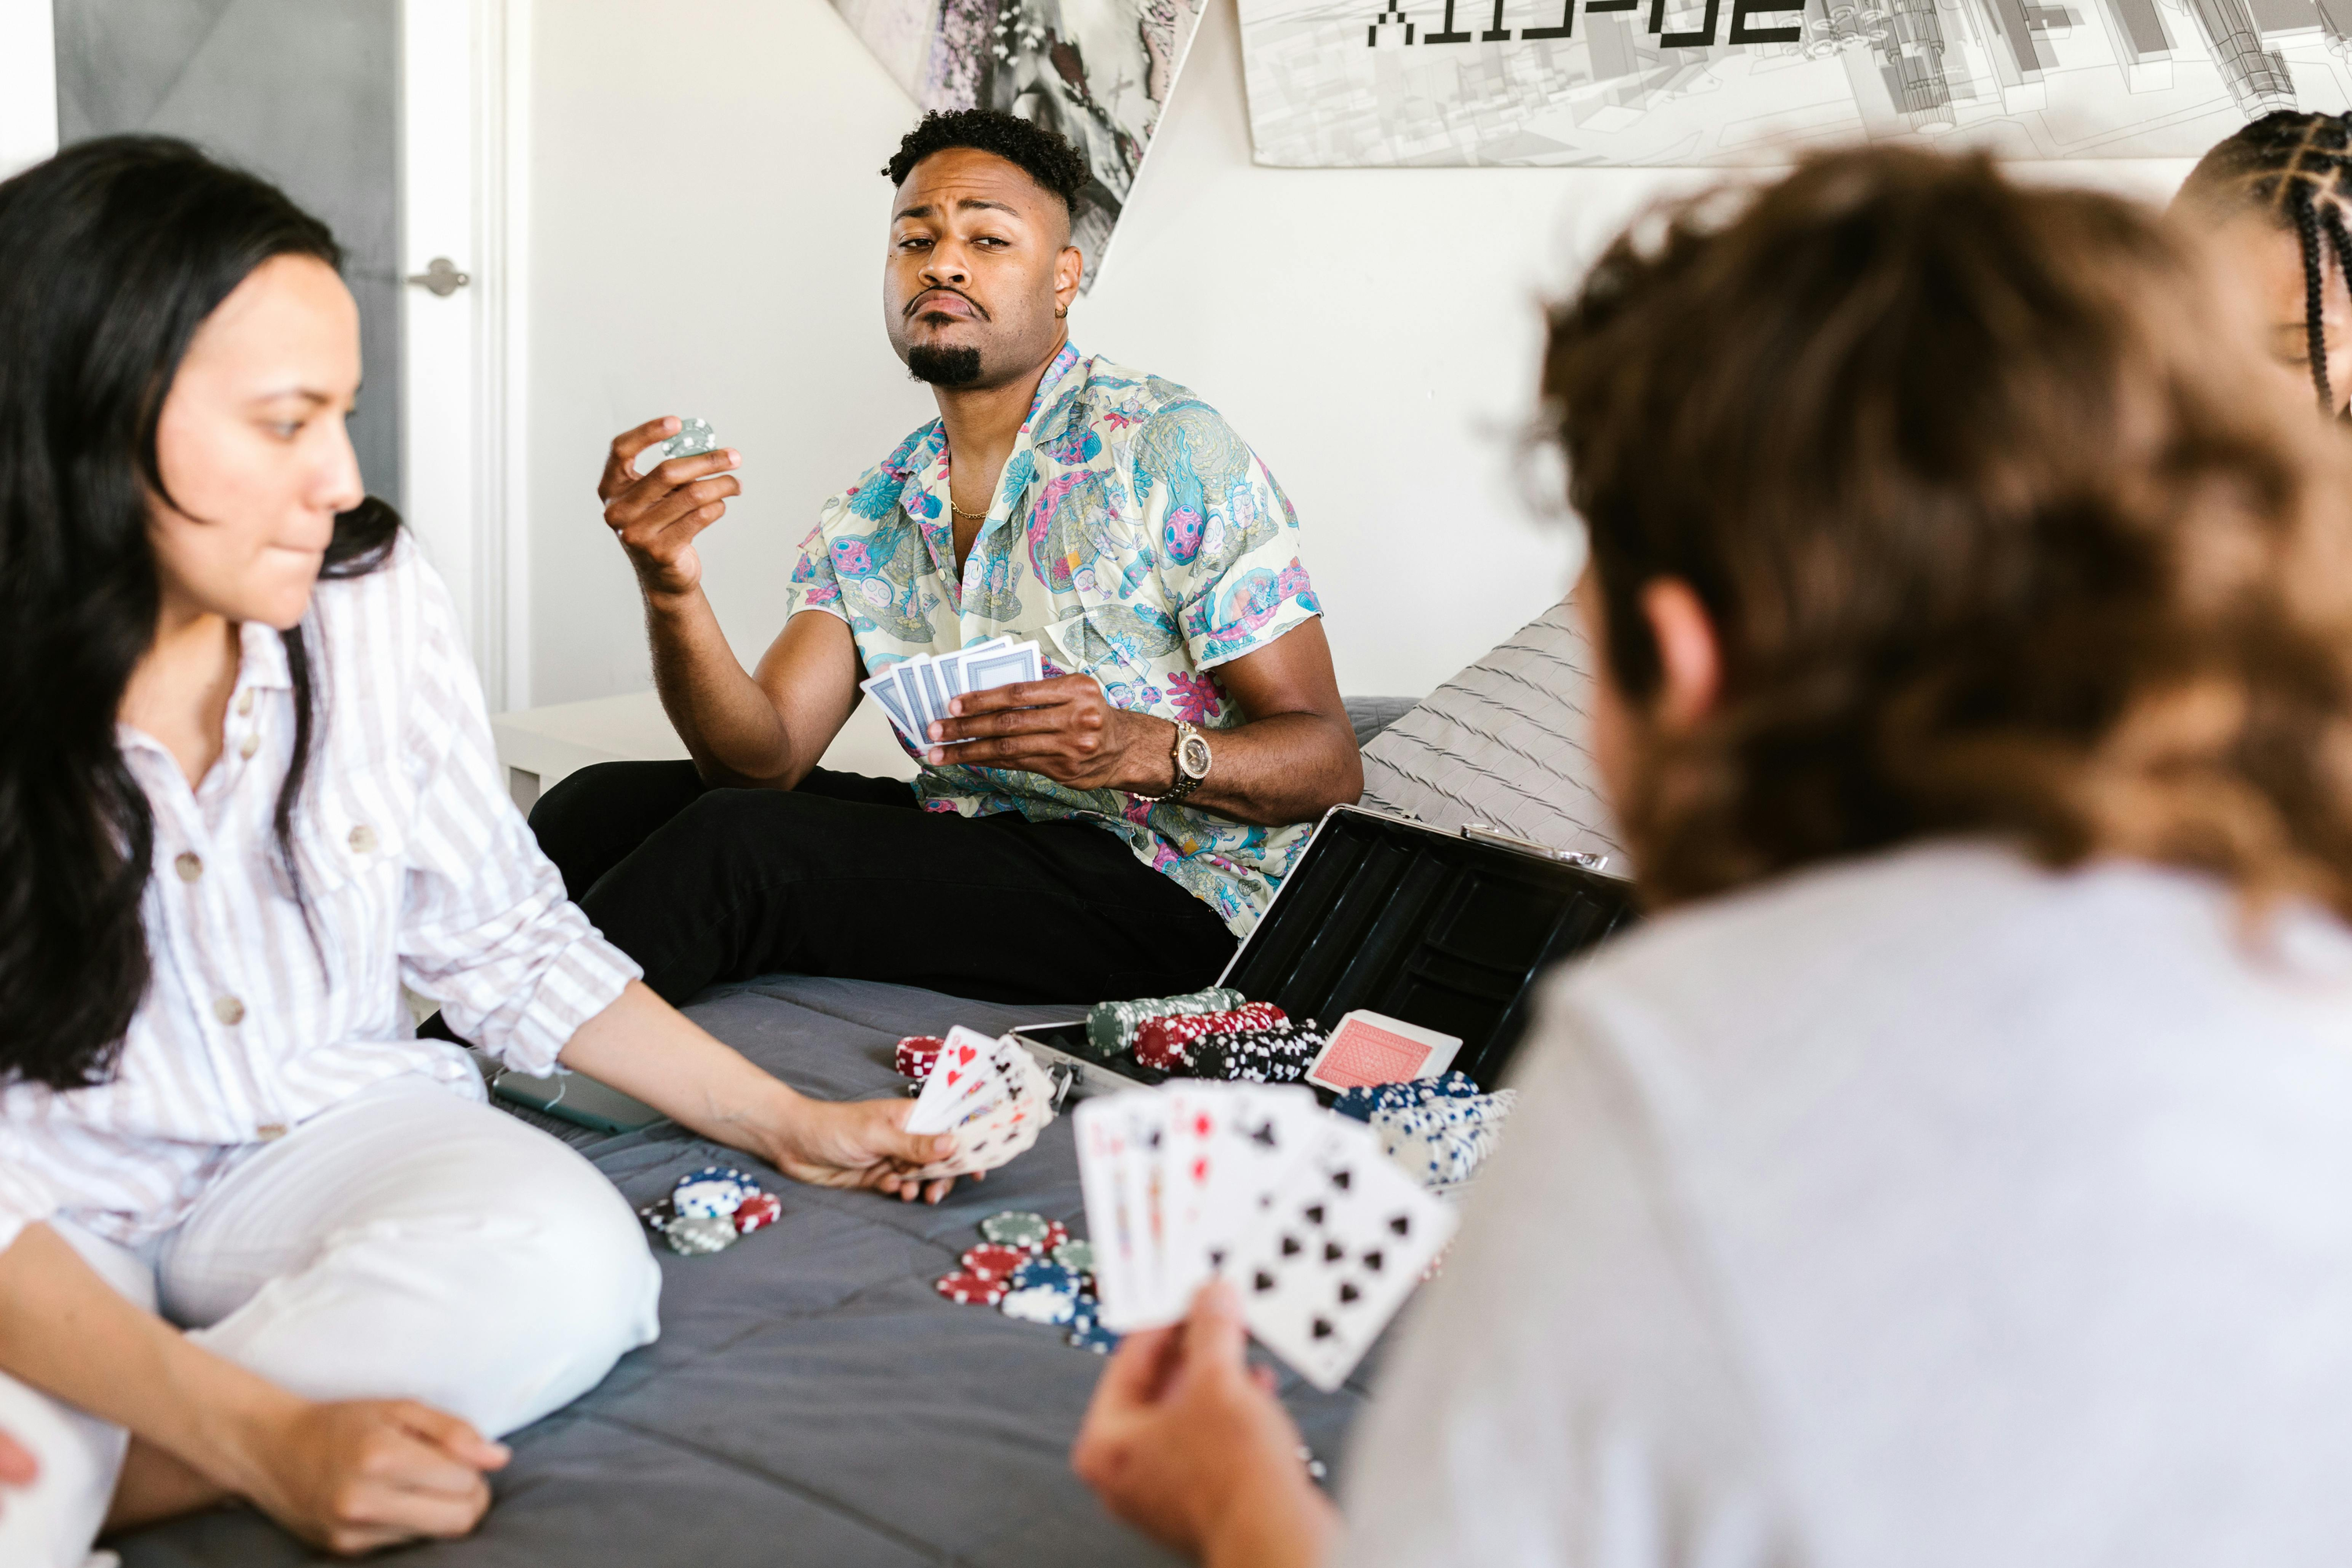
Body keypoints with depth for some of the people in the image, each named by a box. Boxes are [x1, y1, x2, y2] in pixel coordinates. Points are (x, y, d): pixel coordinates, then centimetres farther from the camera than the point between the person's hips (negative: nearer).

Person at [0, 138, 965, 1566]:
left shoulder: (374, 601, -5)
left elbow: (502, 939, 7)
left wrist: (784, 1122, 7)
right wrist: (263, 1435, -32)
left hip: (323, 1134, 6)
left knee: (566, 1265, -30)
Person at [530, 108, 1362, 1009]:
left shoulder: (1169, 452, -8)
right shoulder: (866, 525, 11)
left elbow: (1328, 764, -11)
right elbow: (764, 759, -2)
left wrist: (1147, 751, -31)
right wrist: (672, 594, -21)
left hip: (1169, 892, -6)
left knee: (735, 843, -24)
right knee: (602, 806, -6)